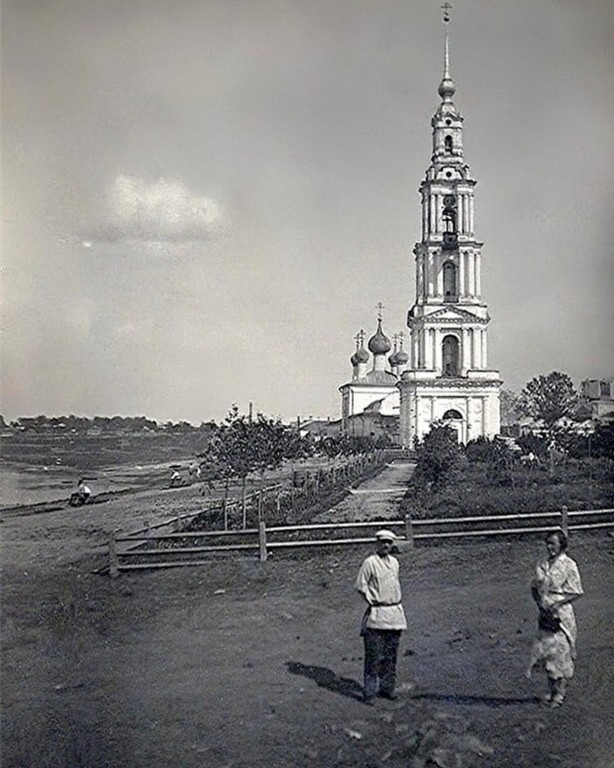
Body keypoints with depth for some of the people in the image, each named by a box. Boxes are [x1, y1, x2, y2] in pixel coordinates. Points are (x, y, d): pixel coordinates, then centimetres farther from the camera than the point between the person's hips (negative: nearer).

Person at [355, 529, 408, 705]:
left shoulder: (394, 562, 13)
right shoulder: (370, 562, -8)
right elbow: (360, 585, -7)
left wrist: (397, 601, 14)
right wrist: (370, 599, -14)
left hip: (395, 611, 7)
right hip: (377, 613, -7)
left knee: (391, 654, 12)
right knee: (374, 656, -6)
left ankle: (387, 687, 24)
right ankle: (369, 692, 1)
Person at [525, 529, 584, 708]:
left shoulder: (568, 565, -9)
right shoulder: (542, 564, 6)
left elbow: (576, 592, -9)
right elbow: (534, 587, 12)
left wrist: (557, 604, -18)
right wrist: (540, 603, -5)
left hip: (561, 613, -5)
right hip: (545, 613, 5)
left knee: (560, 651, 0)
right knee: (546, 650, 10)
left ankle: (560, 691, 13)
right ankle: (551, 690, 22)